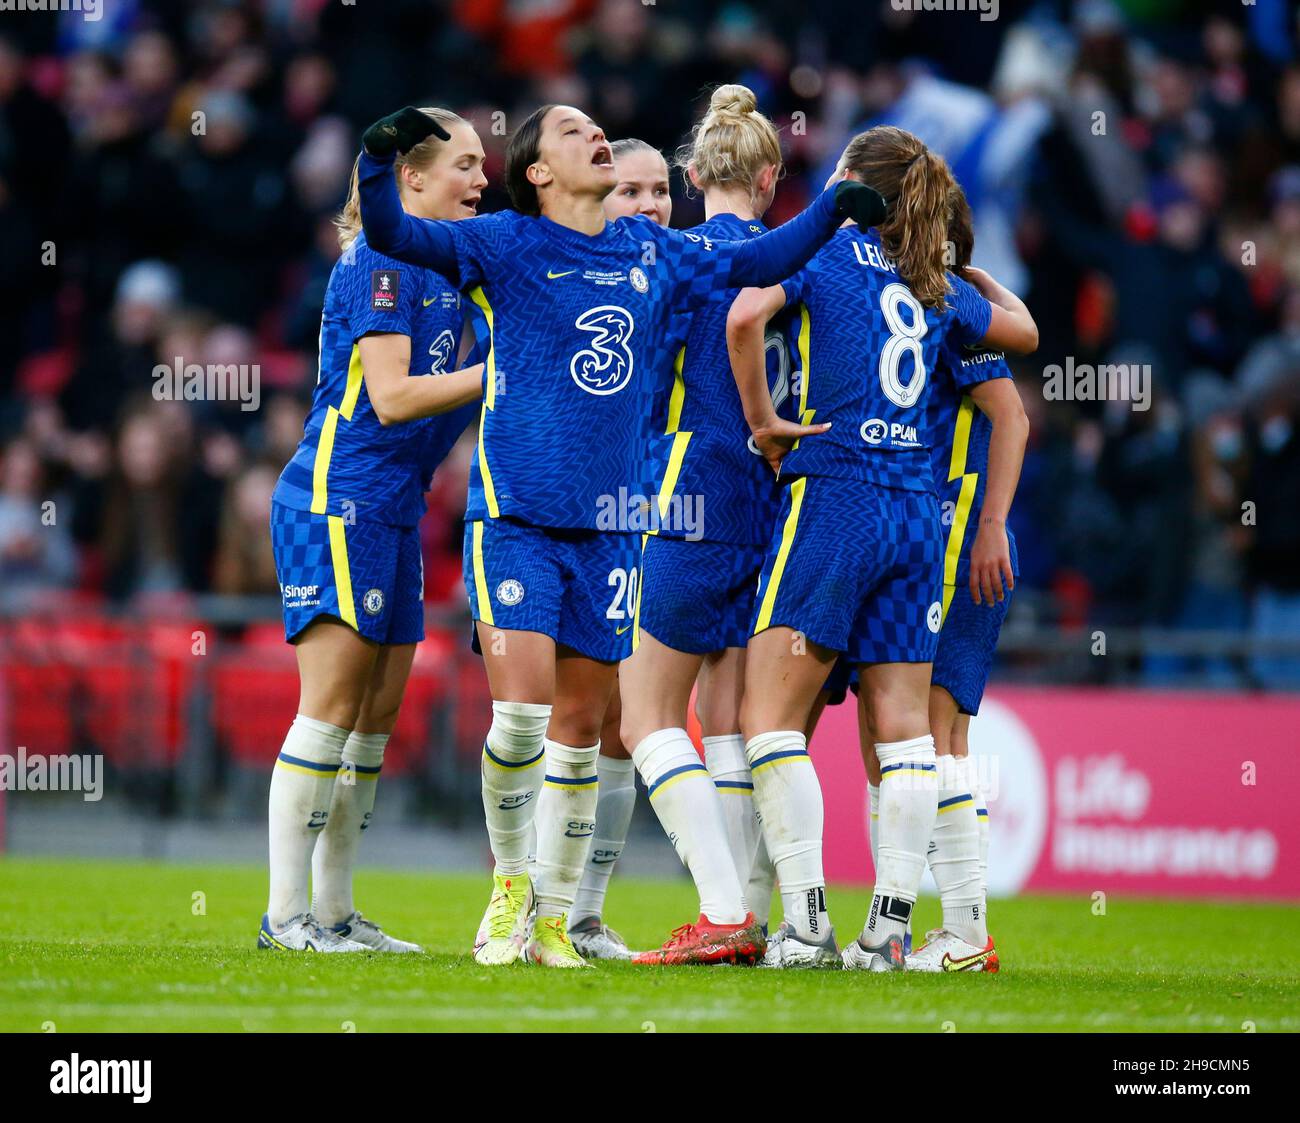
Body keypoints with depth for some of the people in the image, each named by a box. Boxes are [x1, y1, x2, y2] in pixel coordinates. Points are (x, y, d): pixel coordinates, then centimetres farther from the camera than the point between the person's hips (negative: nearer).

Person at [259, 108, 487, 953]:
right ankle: (286, 915, -9)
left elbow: (439, 387, 19)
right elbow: (391, 396, -18)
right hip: (339, 501, -9)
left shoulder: (440, 263, 16)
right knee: (334, 701, -11)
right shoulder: (380, 259, -12)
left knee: (379, 711, 7)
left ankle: (336, 913, 12)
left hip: (394, 511, 9)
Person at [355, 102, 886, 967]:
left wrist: (832, 209, 15)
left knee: (580, 726, 6)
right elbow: (394, 235, -12)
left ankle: (555, 919, 15)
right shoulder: (507, 245, -2)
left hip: (609, 525, 4)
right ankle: (510, 883, 7)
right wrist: (381, 160, -29)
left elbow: (753, 263, 25)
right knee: (521, 711, -15)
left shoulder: (655, 253, 12)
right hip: (517, 514, -4)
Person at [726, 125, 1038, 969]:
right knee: (903, 724, 4)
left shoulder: (820, 249, -1)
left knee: (771, 716, -2)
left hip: (834, 500, -5)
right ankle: (889, 928, -2)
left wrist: (761, 418, -8)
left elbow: (746, 316, -19)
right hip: (917, 513, 6)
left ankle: (806, 920, -12)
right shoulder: (939, 288, 14)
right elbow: (1023, 331, 32)